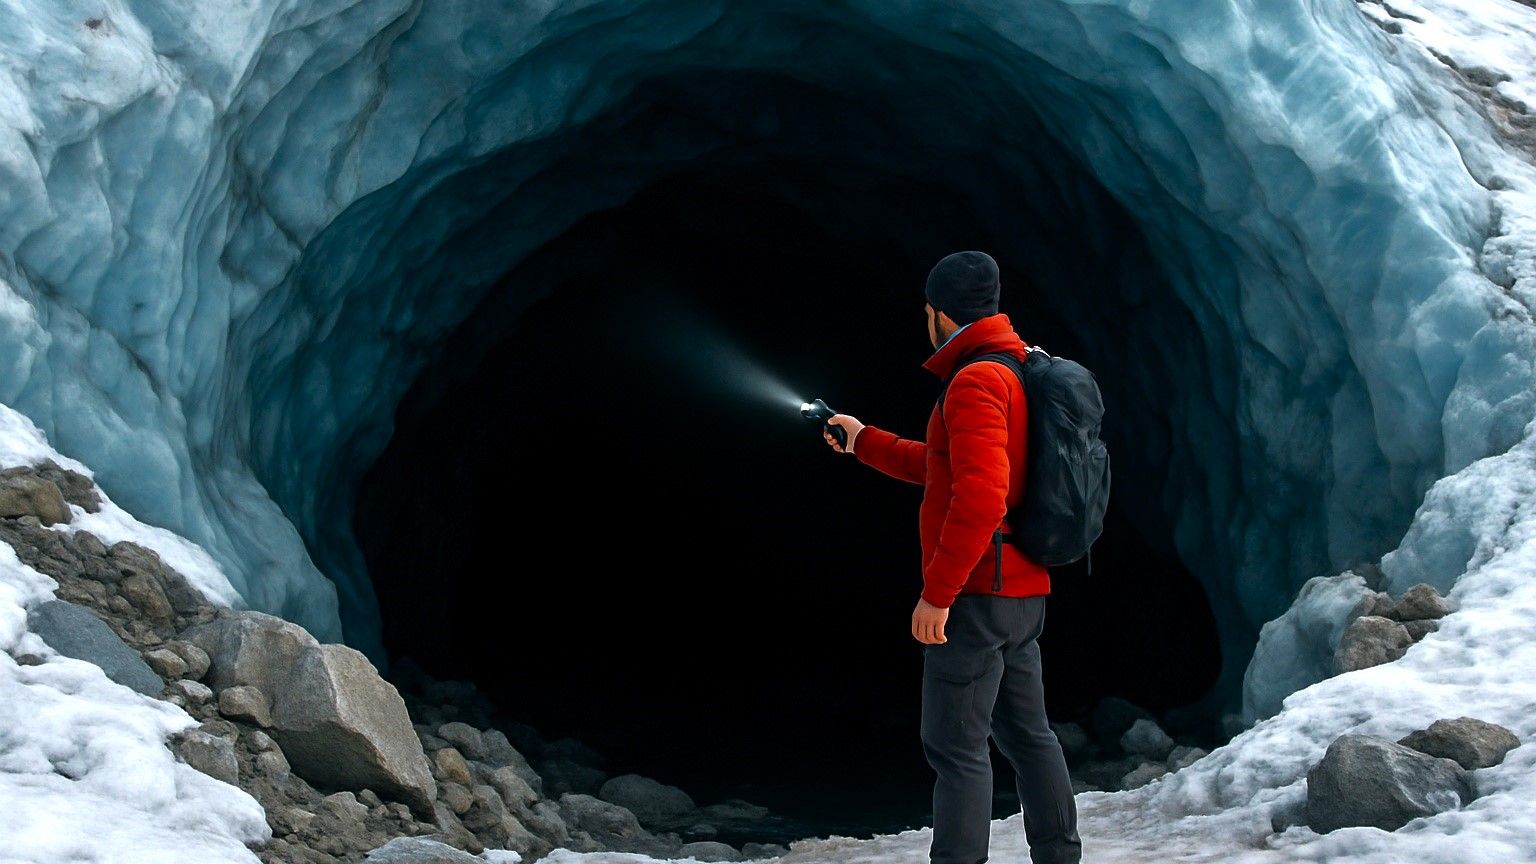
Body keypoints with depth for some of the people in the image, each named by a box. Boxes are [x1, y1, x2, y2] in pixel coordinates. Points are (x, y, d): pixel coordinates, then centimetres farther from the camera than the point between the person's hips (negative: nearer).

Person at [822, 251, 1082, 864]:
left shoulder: (976, 381, -16)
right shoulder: (1022, 372, 15)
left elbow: (980, 495, -27)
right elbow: (941, 467, 25)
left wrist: (936, 593, -23)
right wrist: (864, 442, 32)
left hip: (977, 595, -10)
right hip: (1023, 592, 10)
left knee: (957, 747, -6)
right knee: (1027, 733, 16)